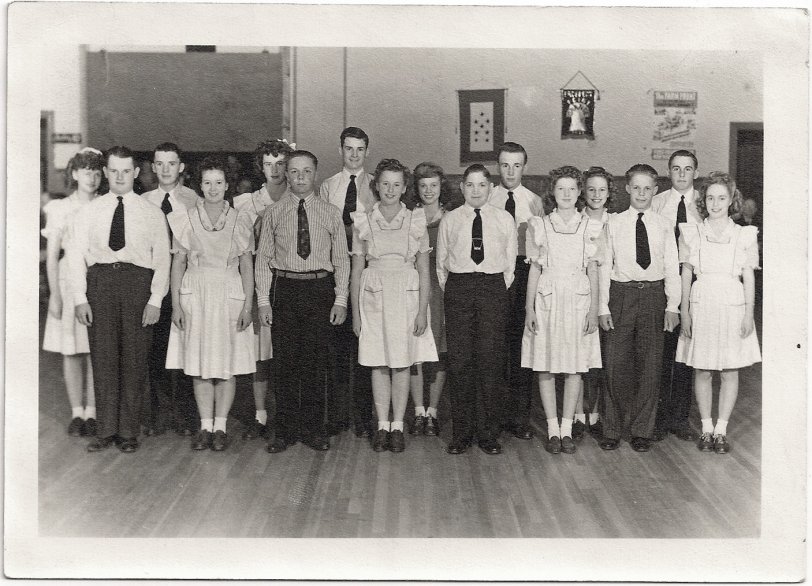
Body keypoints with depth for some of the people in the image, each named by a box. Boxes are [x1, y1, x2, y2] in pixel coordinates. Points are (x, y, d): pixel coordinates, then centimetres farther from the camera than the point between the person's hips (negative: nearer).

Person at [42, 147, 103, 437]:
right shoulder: (60, 208, 3)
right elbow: (52, 255, 2)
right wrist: (54, 295, -4)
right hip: (69, 282, 0)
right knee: (71, 350, 3)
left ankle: (91, 412, 8)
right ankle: (77, 412, 13)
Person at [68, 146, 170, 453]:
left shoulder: (152, 213, 8)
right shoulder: (88, 212, 12)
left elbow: (162, 259, 3)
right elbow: (76, 255, 8)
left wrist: (155, 300, -7)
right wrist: (80, 298, -2)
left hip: (137, 281, -1)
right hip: (100, 280, 1)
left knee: (134, 358, 0)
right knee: (102, 356, 1)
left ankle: (128, 432, 8)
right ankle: (105, 430, 9)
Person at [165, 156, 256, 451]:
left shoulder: (240, 221, 3)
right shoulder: (186, 219, 4)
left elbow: (247, 266, 3)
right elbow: (178, 263, 4)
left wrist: (247, 305, -4)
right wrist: (176, 303, -2)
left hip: (229, 294, 0)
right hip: (195, 294, 1)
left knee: (227, 364, 1)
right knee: (199, 364, 3)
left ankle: (220, 427, 11)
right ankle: (205, 426, 13)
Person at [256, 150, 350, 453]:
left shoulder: (331, 212, 7)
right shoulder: (273, 213, 6)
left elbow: (341, 259, 6)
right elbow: (263, 258, 5)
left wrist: (341, 300, -1)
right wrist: (263, 300, -2)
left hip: (320, 289, 0)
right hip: (285, 288, 0)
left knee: (316, 362, 4)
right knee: (286, 361, 2)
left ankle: (313, 430, 15)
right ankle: (285, 431, 13)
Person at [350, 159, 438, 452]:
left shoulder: (416, 221, 3)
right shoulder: (363, 222, 3)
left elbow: (423, 271, 3)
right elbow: (356, 271, 6)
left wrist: (423, 311, -4)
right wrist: (355, 313, 4)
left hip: (406, 296, 0)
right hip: (374, 297, 0)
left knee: (402, 363, 3)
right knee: (379, 364, 3)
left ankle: (397, 426, 13)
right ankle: (382, 426, 14)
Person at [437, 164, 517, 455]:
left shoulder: (504, 220, 9)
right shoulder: (449, 220, 8)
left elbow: (510, 263, 10)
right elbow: (441, 262, 12)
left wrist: (499, 292, 4)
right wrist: (450, 294, 5)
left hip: (493, 287, 0)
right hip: (458, 288, 0)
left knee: (491, 360, -2)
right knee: (459, 360, -2)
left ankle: (488, 433, 7)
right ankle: (461, 433, 7)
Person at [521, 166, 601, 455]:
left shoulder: (589, 226, 5)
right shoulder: (539, 226, 4)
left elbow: (593, 270, 6)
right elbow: (535, 269, 5)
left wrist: (594, 309, 0)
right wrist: (530, 309, 1)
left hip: (579, 300, 1)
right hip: (547, 300, 0)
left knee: (575, 366, 3)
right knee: (545, 367, 1)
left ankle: (566, 428, 13)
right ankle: (552, 428, 11)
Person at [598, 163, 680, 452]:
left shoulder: (663, 226, 7)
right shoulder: (613, 224, 5)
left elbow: (672, 268, 6)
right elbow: (604, 266, 3)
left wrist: (672, 306, -2)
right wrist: (603, 307, -3)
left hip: (654, 294, 1)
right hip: (621, 293, -1)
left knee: (650, 364, 4)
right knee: (616, 363, 0)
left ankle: (642, 431, 15)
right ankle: (612, 429, 12)